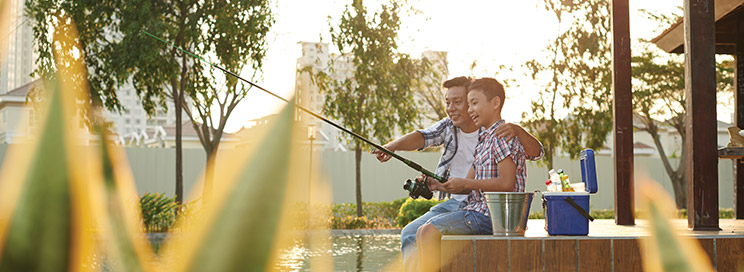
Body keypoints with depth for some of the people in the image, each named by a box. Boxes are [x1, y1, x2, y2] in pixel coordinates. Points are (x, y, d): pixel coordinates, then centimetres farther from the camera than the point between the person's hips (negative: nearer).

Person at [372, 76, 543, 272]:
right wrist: (393, 146, -33)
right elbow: (423, 137, -13)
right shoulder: (448, 126, 5)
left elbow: (536, 153, -16)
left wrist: (517, 131, -36)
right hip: (455, 202, 6)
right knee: (410, 234, -4)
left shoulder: (496, 132, -8)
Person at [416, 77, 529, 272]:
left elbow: (507, 184, -19)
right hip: (478, 209, 10)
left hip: (494, 214, -10)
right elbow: (468, 186, 19)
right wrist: (437, 185, 3)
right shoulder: (483, 141, 21)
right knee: (423, 232, 5)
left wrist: (465, 184, -14)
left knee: (430, 232, -20)